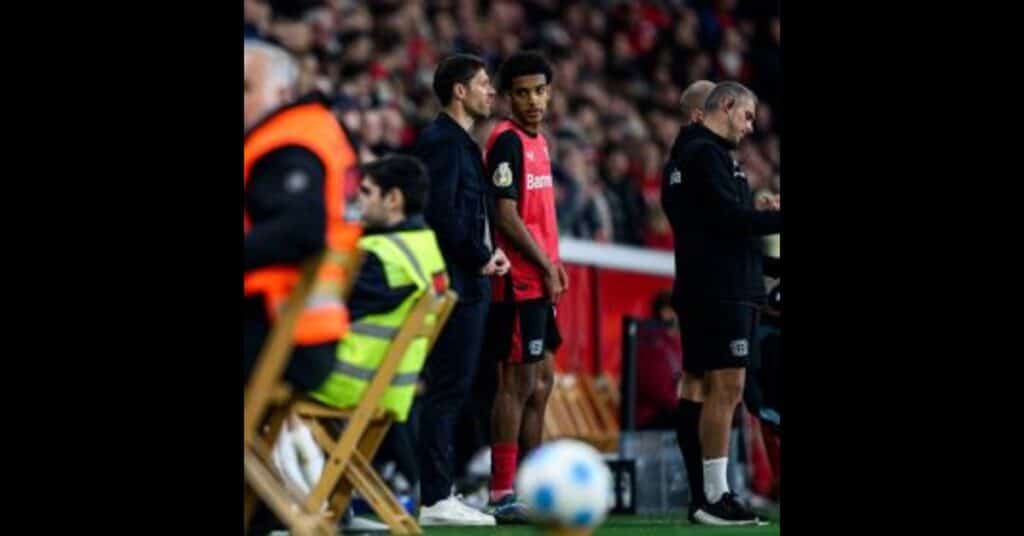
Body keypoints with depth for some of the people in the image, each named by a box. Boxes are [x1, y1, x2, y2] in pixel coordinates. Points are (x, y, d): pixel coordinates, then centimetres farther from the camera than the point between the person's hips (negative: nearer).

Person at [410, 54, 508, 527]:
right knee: (447, 389, -10)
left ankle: (440, 494, 15)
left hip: (466, 281, 10)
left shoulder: (461, 141, 20)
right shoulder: (441, 141, -11)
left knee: (450, 390, 11)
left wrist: (488, 251, 9)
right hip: (453, 281, -10)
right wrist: (480, 257, -12)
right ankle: (435, 500, -9)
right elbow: (440, 212, -20)